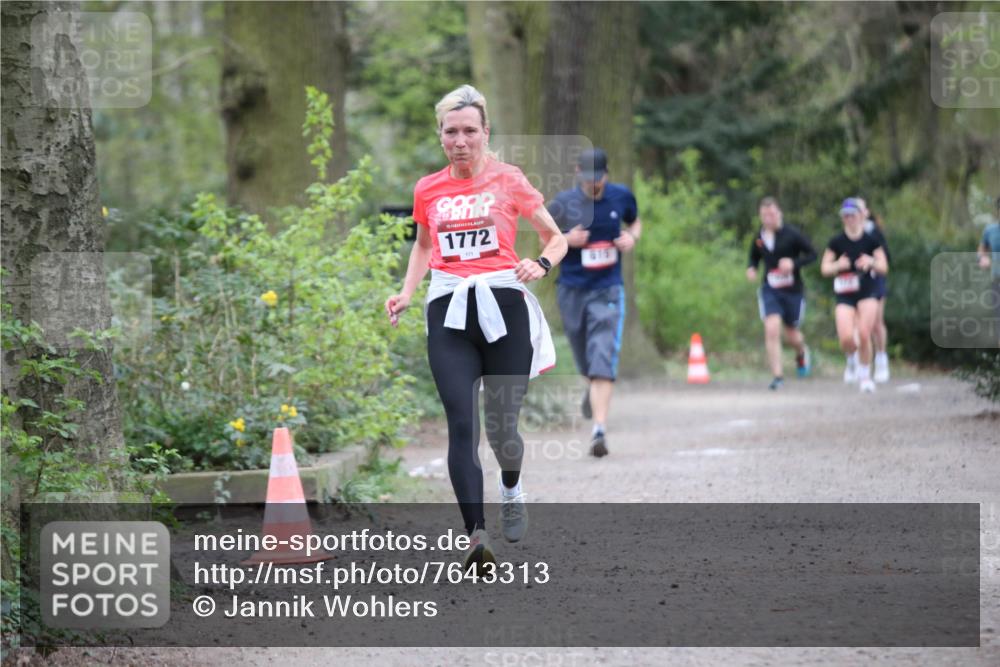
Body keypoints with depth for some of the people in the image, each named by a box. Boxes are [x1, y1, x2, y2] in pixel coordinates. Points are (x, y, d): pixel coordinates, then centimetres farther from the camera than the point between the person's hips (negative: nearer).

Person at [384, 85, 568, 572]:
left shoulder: (508, 180, 3)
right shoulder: (427, 190, 11)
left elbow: (556, 237, 11)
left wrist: (542, 264, -10)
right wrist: (406, 293, 14)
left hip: (503, 306, -1)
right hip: (448, 312, 2)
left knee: (501, 425, 2)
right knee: (461, 423, -13)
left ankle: (511, 490, 37)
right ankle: (476, 537, -19)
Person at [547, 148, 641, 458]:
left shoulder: (621, 197, 0)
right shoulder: (562, 205, -5)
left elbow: (635, 222, 19)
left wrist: (632, 237, -3)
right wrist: (565, 240, -16)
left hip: (607, 291, -1)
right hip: (572, 290, 1)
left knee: (603, 362, -15)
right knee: (586, 364, 16)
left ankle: (599, 430, -21)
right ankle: (592, 389, 52)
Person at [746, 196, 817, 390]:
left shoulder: (792, 234, -10)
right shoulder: (759, 238, 1)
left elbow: (812, 254, -5)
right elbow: (754, 257, 18)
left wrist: (794, 263, -22)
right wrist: (751, 269, -4)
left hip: (793, 290, -2)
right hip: (769, 290, 2)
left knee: (792, 335, 11)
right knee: (772, 330, -17)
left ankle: (802, 353, 49)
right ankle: (777, 376, -11)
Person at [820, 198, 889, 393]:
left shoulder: (871, 241, 0)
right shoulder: (836, 242, 0)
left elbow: (884, 268, 3)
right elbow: (824, 269, 3)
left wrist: (872, 262, -19)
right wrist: (838, 265, -18)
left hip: (867, 293, 0)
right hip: (844, 296, 0)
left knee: (864, 334, -14)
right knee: (846, 338, -16)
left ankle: (865, 375, 7)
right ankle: (851, 356, 21)